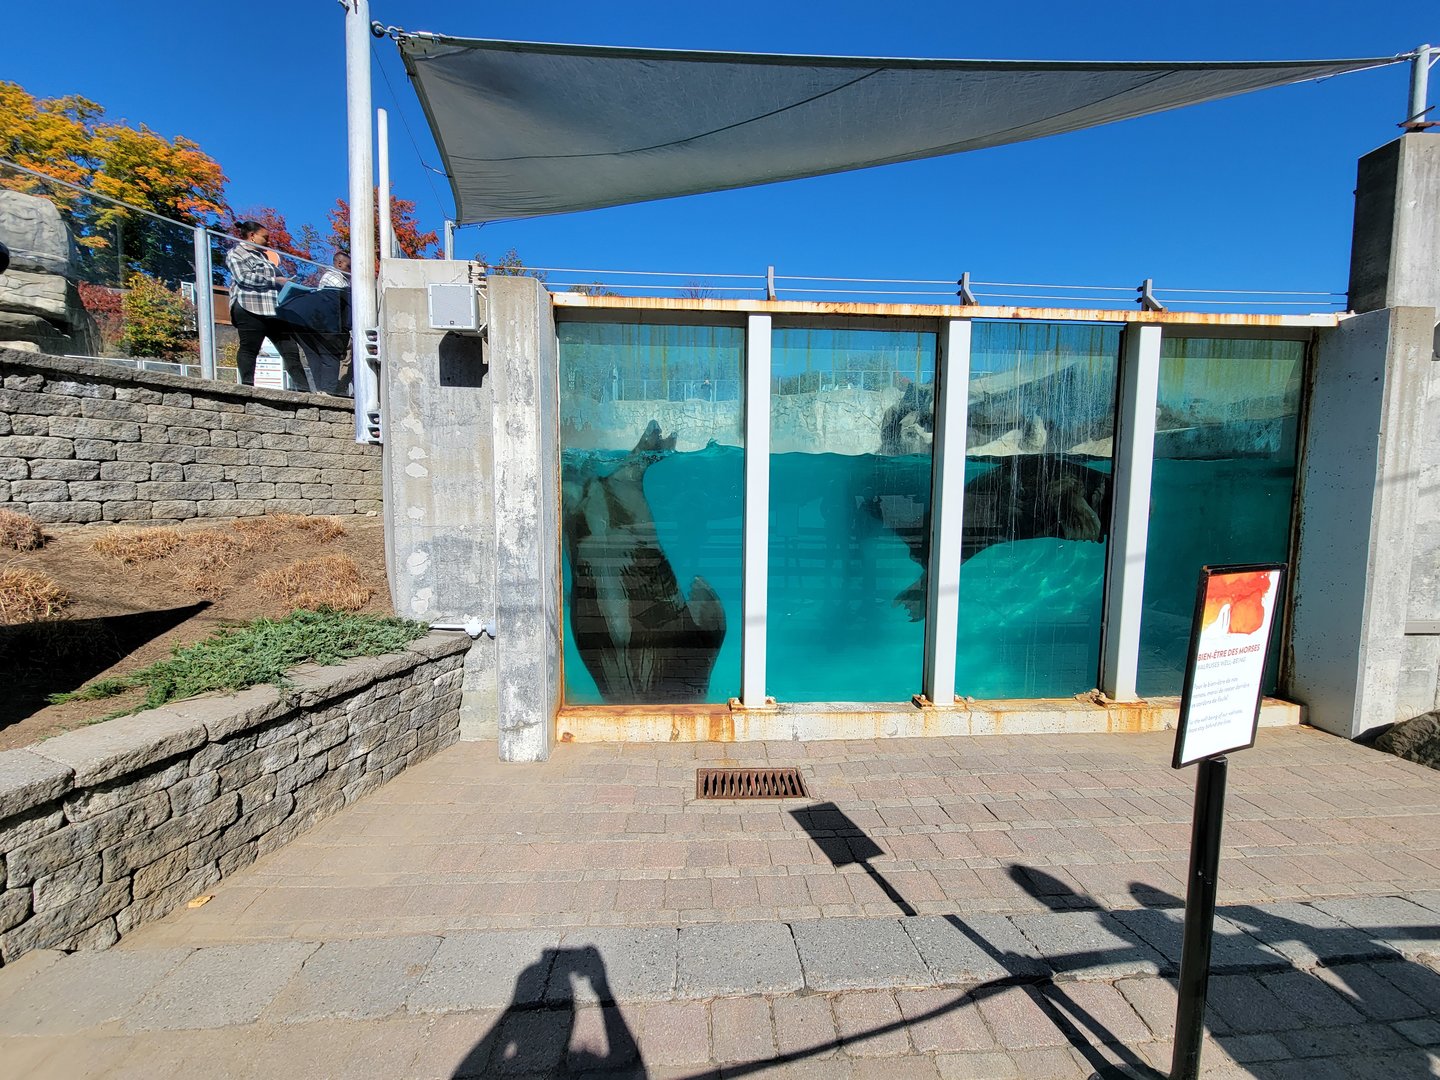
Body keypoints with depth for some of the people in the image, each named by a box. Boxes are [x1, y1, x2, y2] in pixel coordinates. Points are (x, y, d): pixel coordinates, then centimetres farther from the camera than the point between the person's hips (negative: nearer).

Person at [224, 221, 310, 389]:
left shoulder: (263, 255, 29)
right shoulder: (236, 253, 3)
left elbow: (276, 276, 33)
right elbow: (244, 277, -12)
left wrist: (286, 283, 13)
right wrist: (275, 281, -11)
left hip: (275, 310, 8)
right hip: (250, 309, -8)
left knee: (291, 350, -2)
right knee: (249, 349, -8)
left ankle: (304, 388, -6)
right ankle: (247, 385, -10)